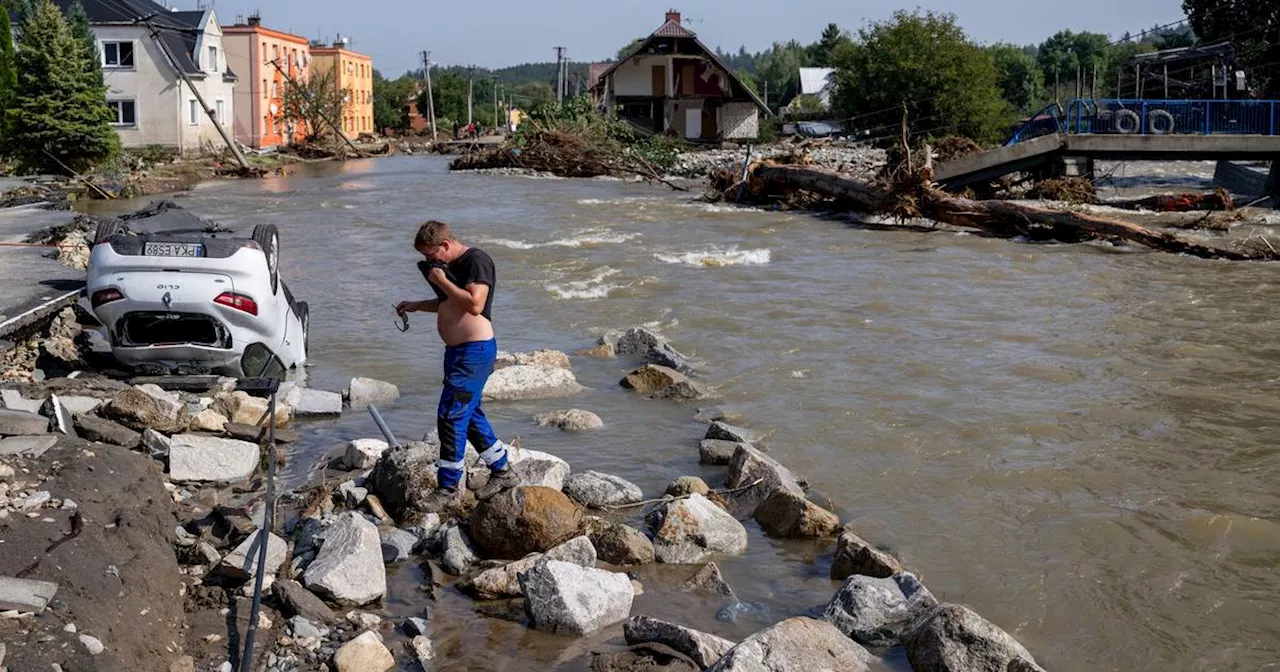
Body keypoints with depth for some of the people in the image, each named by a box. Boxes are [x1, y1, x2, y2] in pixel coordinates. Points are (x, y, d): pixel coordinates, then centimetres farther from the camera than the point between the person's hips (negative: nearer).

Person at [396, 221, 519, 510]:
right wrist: (415, 306, 15)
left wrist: (442, 281, -18)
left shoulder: (476, 261, -15)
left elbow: (474, 304, -27)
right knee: (469, 414, 17)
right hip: (457, 350, 10)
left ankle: (450, 489, 1)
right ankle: (502, 473, 29)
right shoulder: (451, 266, 14)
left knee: (450, 416, -8)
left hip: (474, 351, -10)